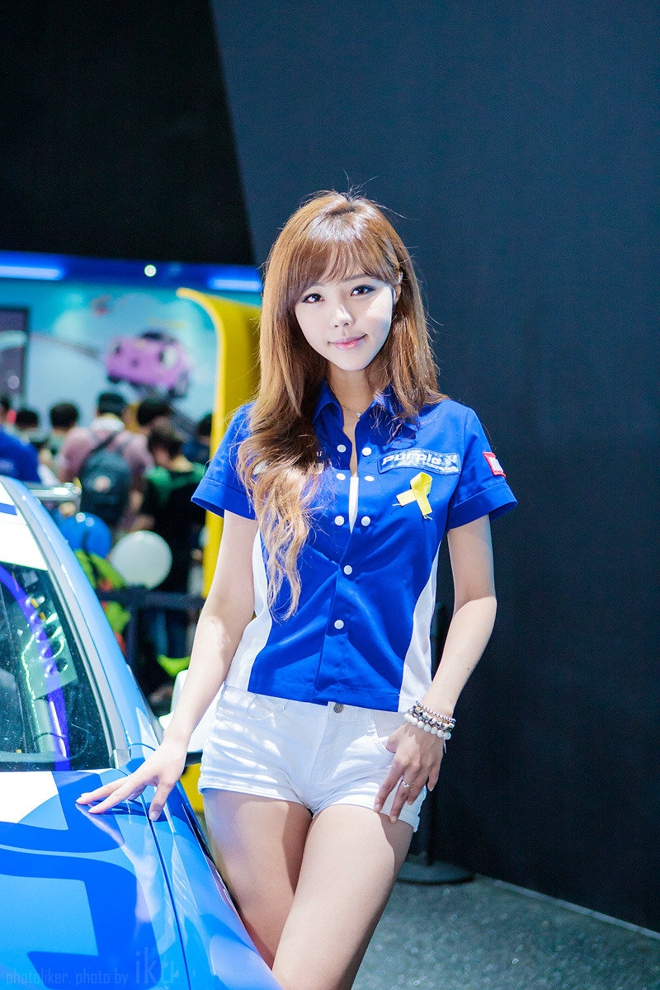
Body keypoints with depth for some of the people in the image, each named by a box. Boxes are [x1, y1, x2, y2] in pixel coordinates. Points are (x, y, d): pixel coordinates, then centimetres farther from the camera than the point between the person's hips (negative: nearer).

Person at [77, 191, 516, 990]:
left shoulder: (449, 434, 4)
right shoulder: (259, 436, 7)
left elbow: (477, 596, 9)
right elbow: (227, 605, 9)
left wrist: (434, 716, -4)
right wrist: (176, 737, 0)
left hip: (378, 743, -1)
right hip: (257, 733, 2)